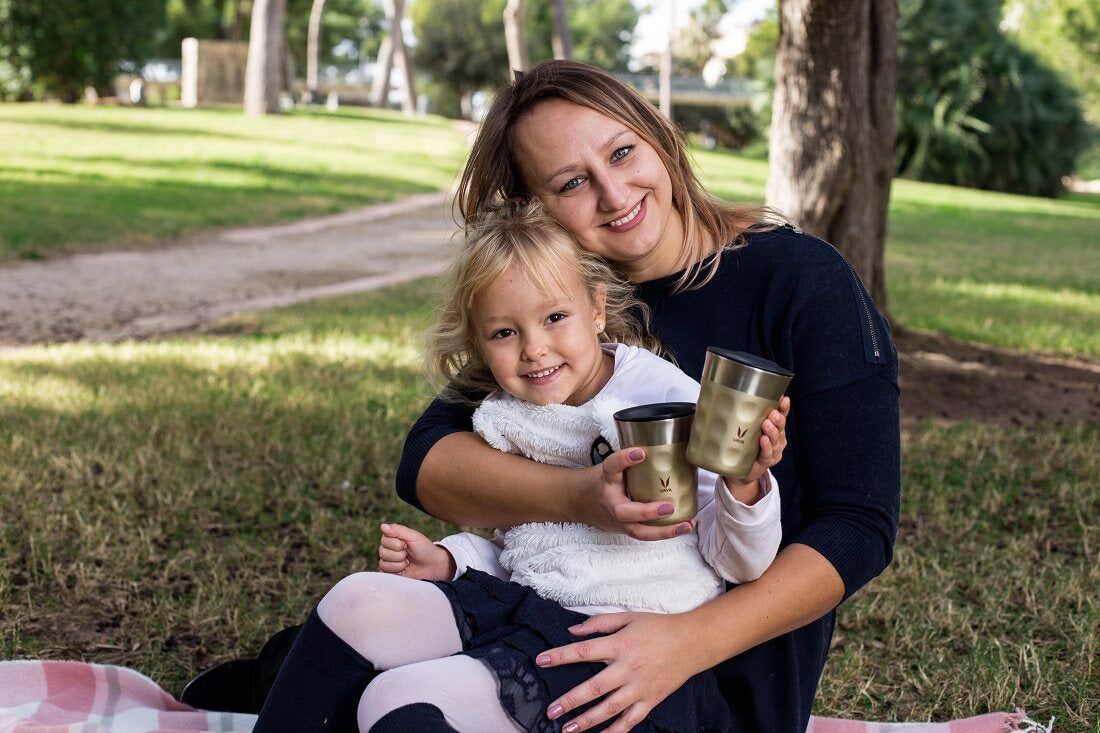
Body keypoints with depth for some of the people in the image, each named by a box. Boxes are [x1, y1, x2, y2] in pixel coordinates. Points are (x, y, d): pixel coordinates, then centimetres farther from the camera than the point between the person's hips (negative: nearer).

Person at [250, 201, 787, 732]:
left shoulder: (667, 398, -9)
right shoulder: (502, 421, 9)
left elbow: (739, 563, -8)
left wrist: (744, 482, -29)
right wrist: (446, 560, 4)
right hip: (518, 604, 6)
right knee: (357, 603, -12)